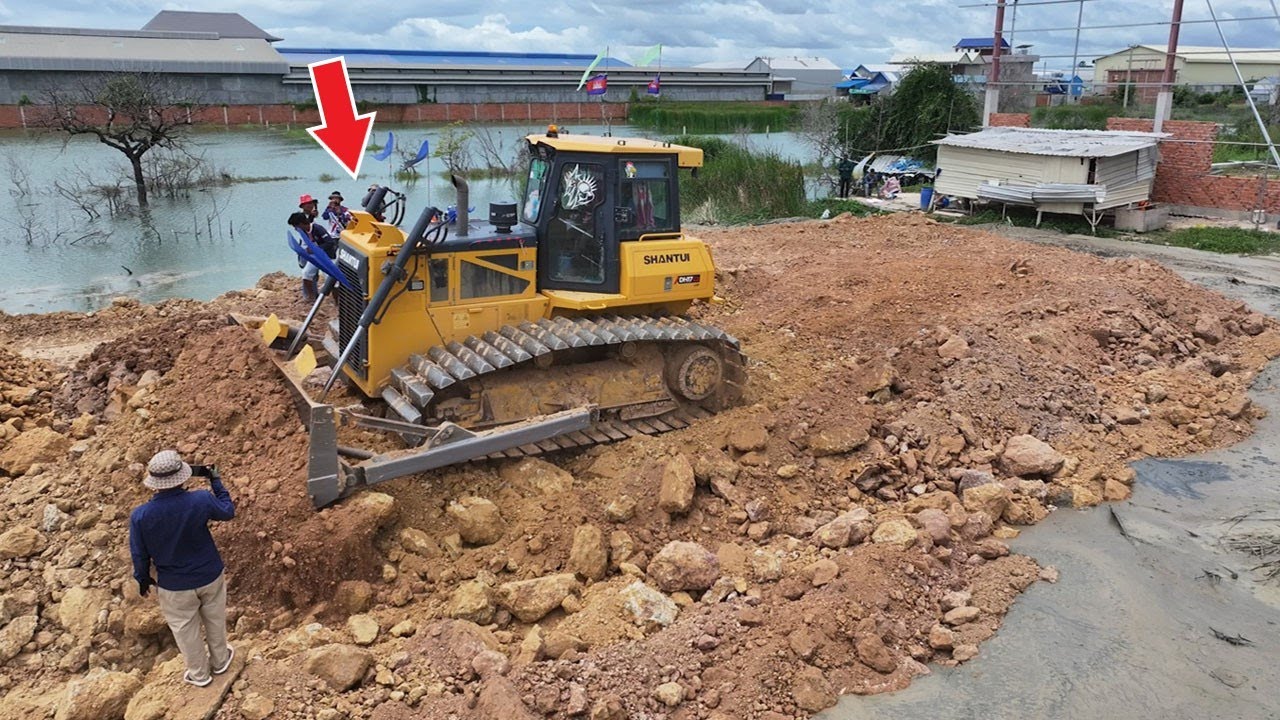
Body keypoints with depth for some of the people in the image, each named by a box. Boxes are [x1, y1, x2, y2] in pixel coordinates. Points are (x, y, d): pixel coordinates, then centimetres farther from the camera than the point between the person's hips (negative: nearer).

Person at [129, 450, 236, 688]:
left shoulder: (140, 516, -24)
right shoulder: (200, 500, -27)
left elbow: (139, 555, -10)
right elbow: (228, 511, -5)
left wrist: (142, 578, 10)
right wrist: (215, 481, 3)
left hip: (174, 586, 0)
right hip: (210, 577, 0)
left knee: (185, 629, 24)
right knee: (215, 620, 27)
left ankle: (199, 674, 43)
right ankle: (220, 661, 49)